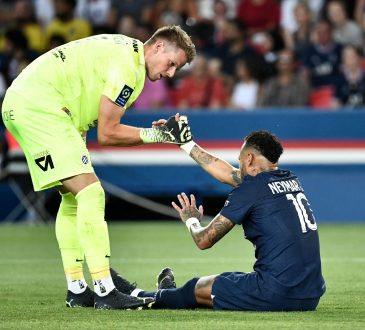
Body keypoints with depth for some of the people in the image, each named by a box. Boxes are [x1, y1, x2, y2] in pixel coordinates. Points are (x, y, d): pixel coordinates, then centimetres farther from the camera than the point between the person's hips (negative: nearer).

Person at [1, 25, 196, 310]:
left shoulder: (127, 50, 16)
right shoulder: (127, 67, -15)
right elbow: (107, 134, -12)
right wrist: (158, 135, -9)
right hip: (40, 108, -11)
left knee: (73, 197, 15)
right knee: (90, 193, -15)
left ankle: (76, 290, 17)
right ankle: (105, 292, -18)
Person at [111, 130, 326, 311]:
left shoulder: (250, 188, -7)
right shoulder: (289, 179, 14)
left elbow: (204, 240, 0)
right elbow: (227, 173, 29)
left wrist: (191, 221, 22)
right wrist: (185, 142, 36)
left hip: (276, 295, -7)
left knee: (197, 289, 15)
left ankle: (134, 295, 38)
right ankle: (172, 293, 55)